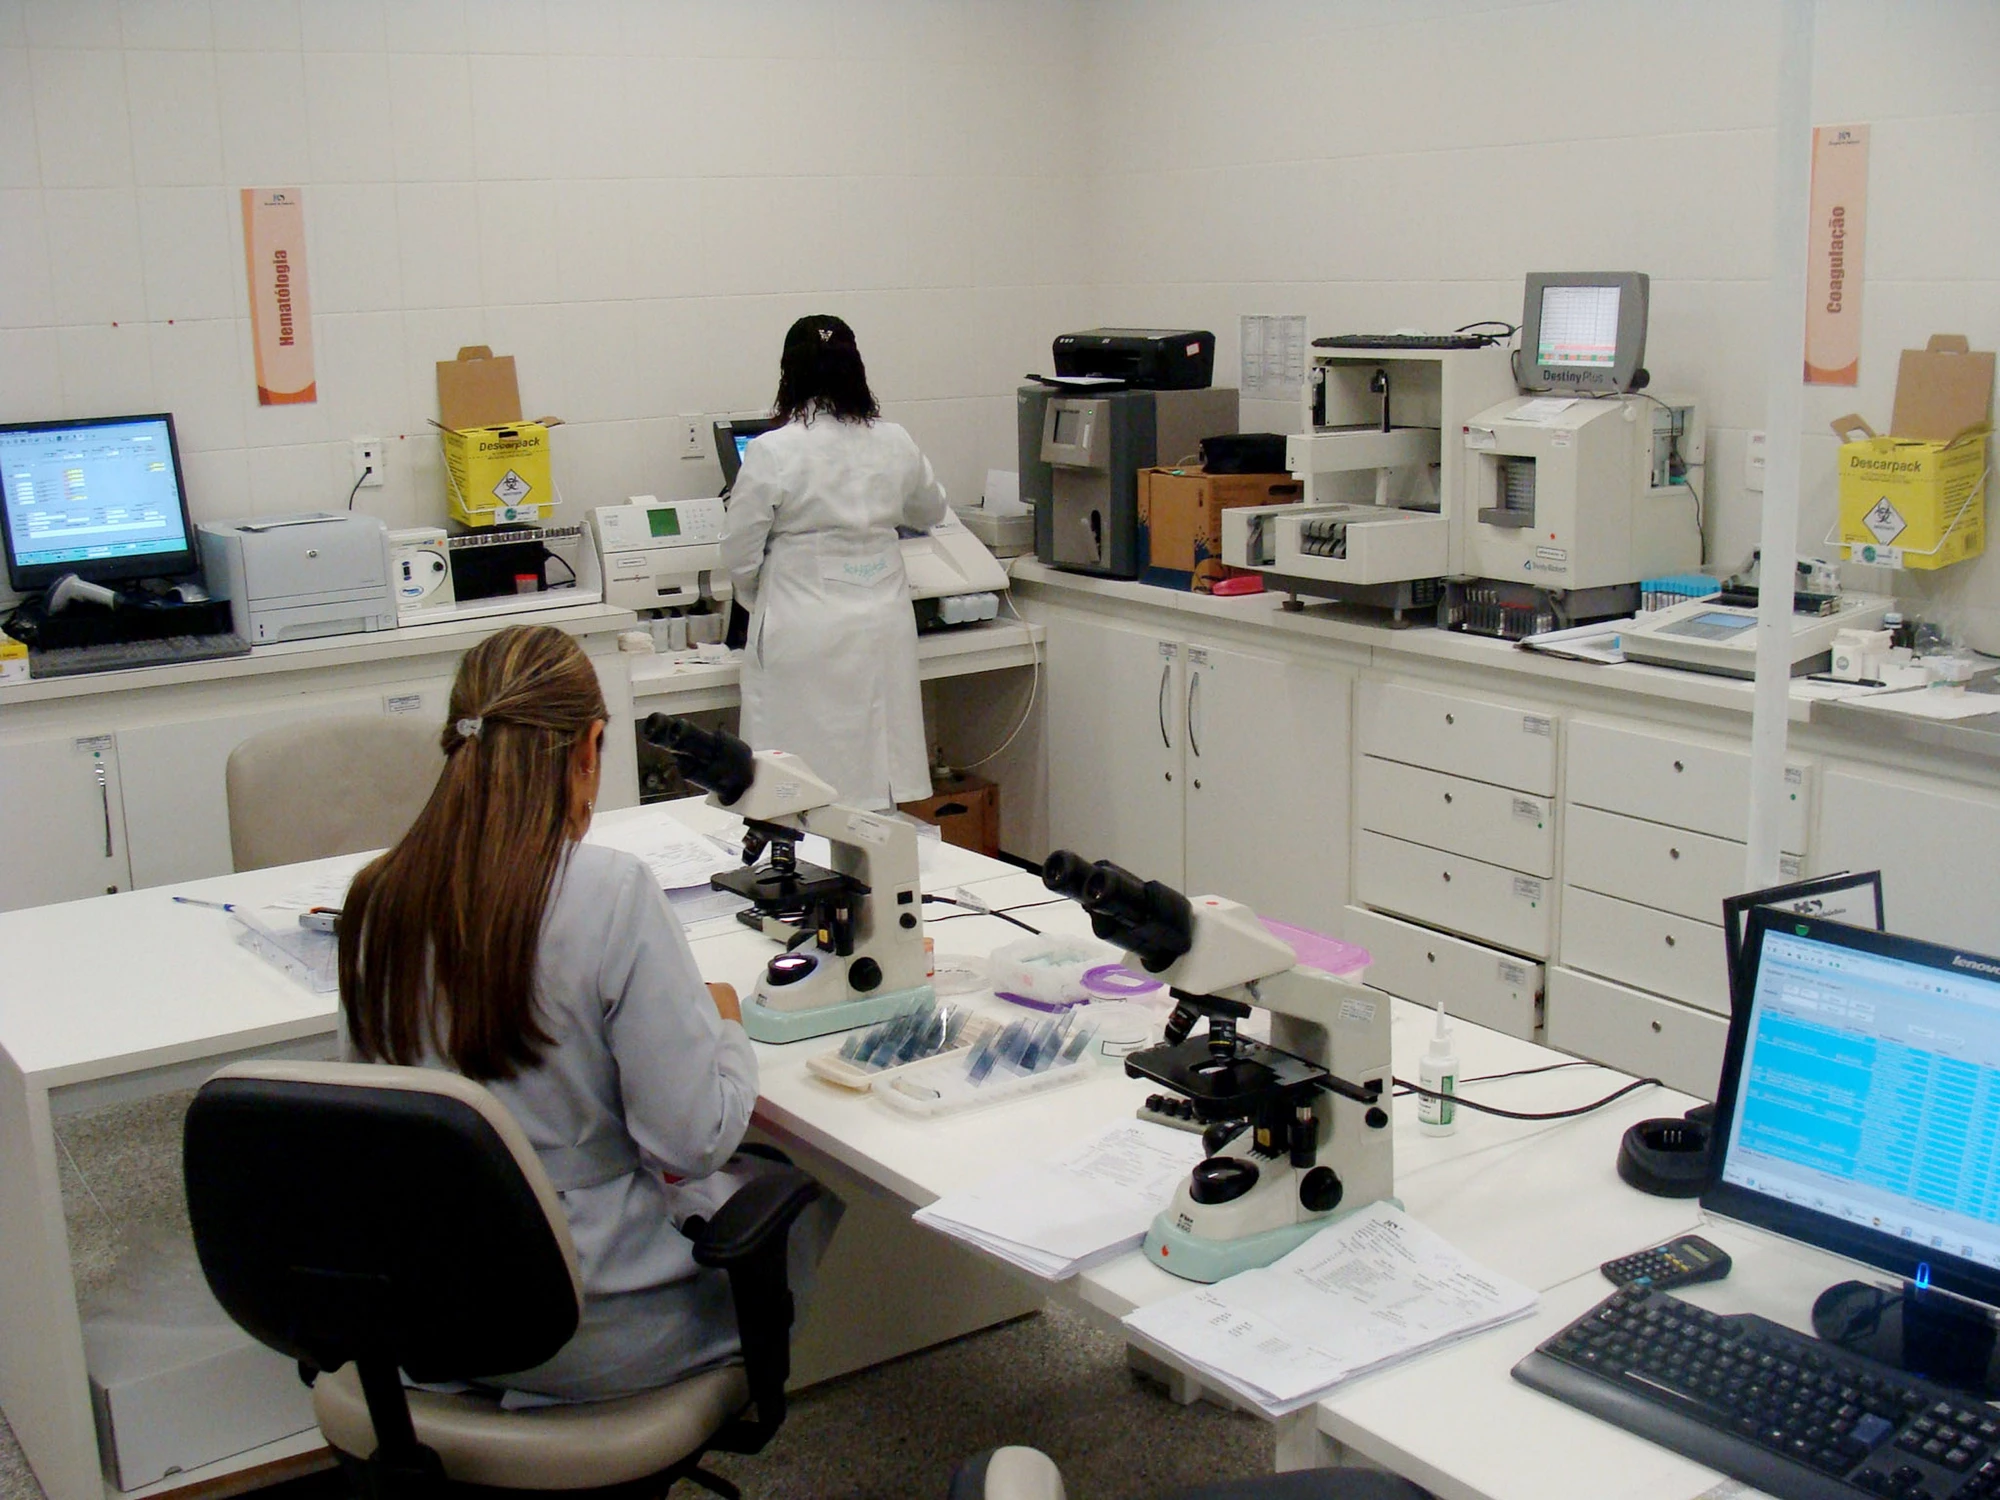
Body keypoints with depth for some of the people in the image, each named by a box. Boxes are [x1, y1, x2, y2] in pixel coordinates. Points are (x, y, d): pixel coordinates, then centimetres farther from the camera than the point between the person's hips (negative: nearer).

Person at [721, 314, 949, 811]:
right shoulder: (894, 444, 3)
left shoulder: (771, 452, -10)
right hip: (883, 627, 4)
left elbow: (739, 555, -3)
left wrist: (758, 604, 17)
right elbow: (930, 512, 22)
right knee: (877, 783, 10)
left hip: (803, 636, -4)